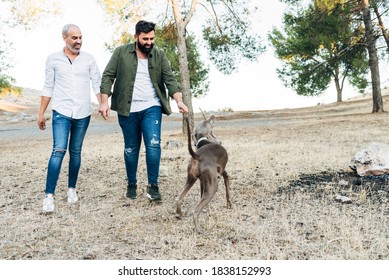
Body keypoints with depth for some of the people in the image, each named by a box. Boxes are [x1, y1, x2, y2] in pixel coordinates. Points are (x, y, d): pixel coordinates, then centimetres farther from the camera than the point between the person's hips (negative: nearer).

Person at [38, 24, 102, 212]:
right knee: (59, 150, -13)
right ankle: (49, 195, -10)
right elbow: (48, 88, 7)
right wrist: (41, 113, 6)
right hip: (61, 112, -2)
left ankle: (71, 189, 24)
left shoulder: (88, 59, 5)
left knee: (76, 152, 11)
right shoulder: (53, 59, 4)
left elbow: (97, 83, 3)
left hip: (83, 113, 2)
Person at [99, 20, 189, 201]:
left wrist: (179, 100, -16)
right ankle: (131, 184, 25)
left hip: (151, 108, 0)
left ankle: (153, 185, -3)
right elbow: (108, 76, 0)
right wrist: (104, 102, -10)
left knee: (153, 145, -13)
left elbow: (169, 79, -1)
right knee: (131, 148, 9)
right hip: (127, 109, 0)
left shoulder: (159, 55, 4)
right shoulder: (121, 53, 0)